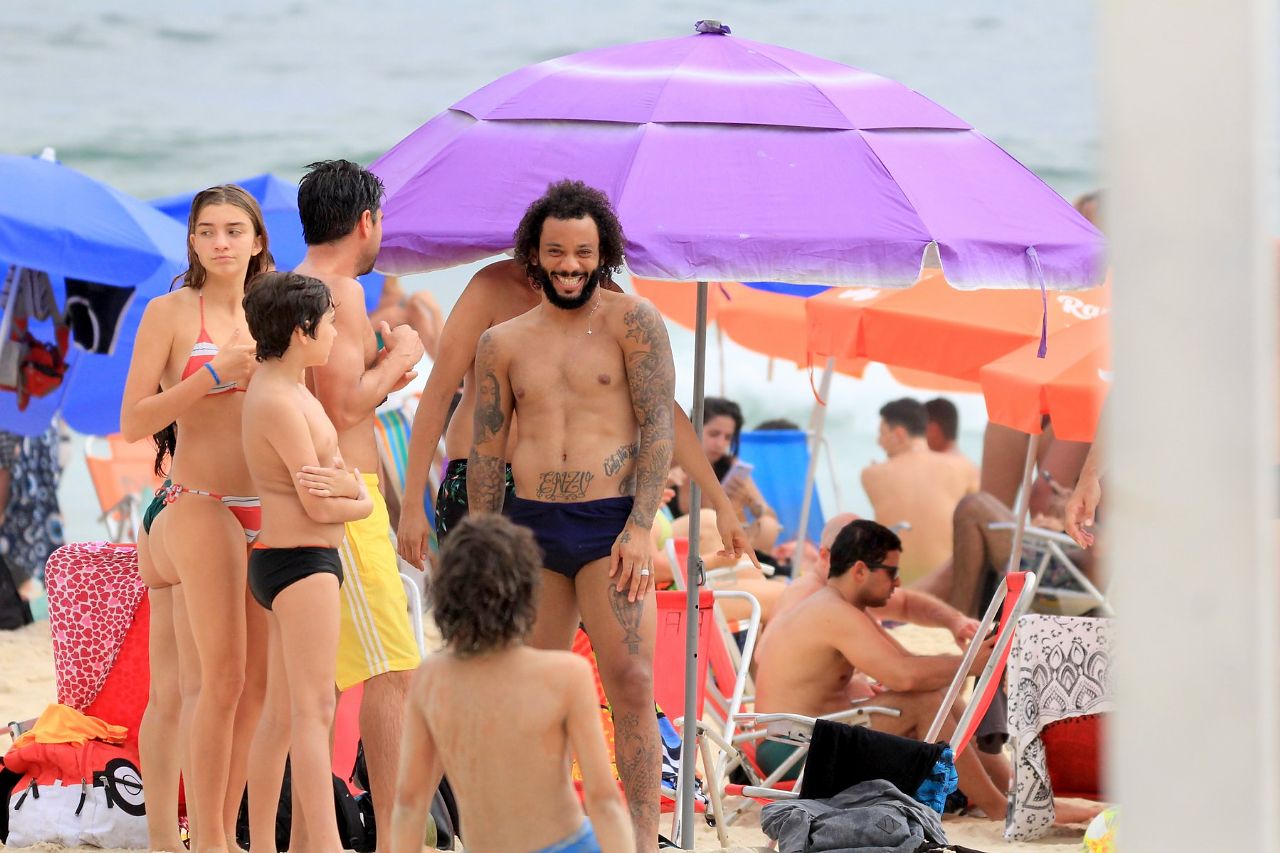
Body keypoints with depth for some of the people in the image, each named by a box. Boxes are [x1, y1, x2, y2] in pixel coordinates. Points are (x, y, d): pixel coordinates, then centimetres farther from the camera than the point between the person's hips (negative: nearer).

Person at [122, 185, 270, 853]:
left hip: (267, 514, 6)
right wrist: (213, 375, -14)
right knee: (222, 680, -11)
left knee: (256, 685, 4)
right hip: (200, 507, -6)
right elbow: (133, 422, -7)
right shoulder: (170, 313, -1)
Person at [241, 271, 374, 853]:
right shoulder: (279, 404, -16)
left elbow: (356, 488, 11)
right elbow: (318, 506, -17)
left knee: (281, 715, 11)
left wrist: (341, 486, -13)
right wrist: (356, 497, 3)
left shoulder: (288, 390, 15)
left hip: (280, 561, 10)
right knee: (314, 711, -13)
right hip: (300, 561, -10)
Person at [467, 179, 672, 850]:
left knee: (630, 683, -11)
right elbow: (486, 452, 13)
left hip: (610, 524, -4)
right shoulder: (503, 344, 10)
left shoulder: (632, 321, 0)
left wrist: (641, 526, -12)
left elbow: (658, 425, -4)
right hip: (532, 526, 4)